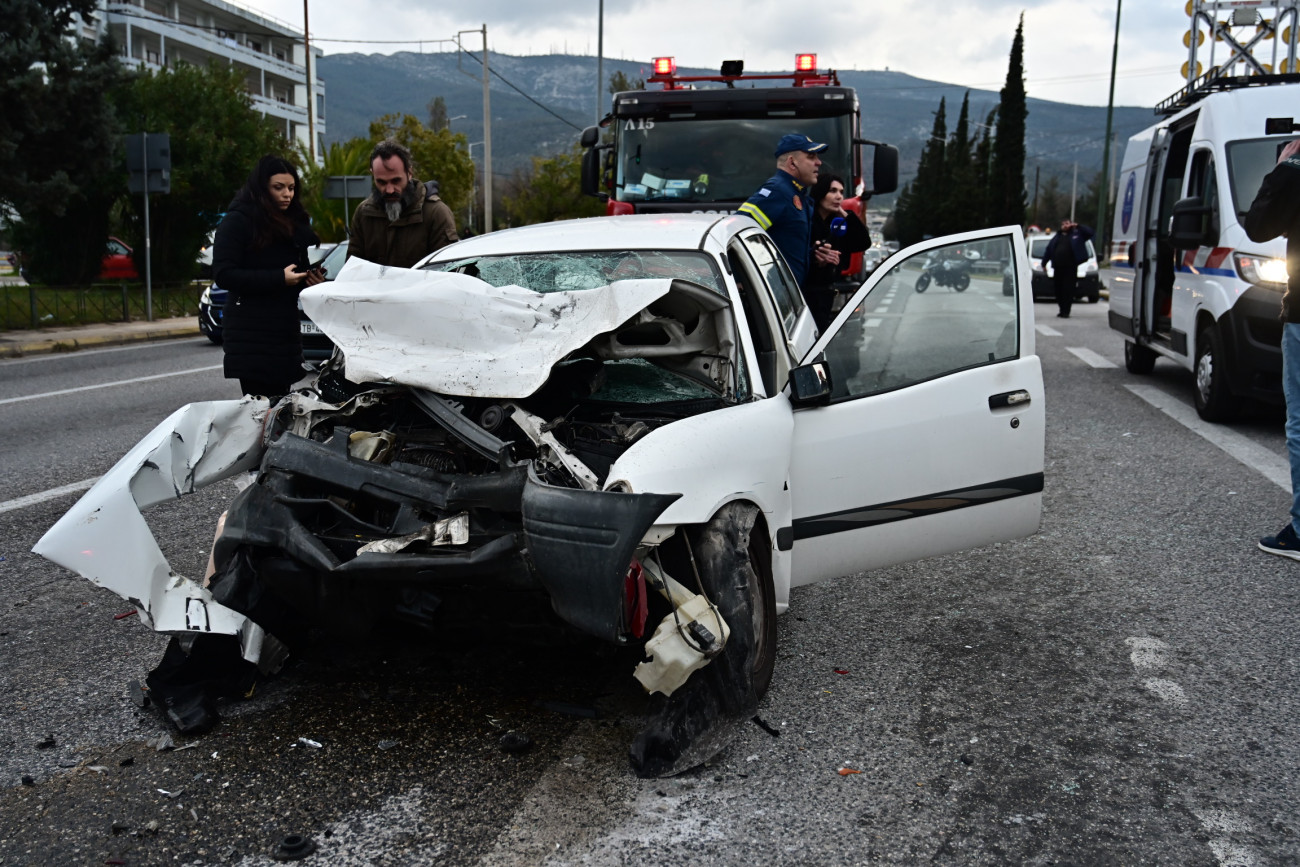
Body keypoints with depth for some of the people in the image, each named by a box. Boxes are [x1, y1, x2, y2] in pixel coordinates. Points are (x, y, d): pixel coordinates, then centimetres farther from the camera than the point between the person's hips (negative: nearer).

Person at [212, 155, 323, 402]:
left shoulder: (296, 222, 17)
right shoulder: (238, 221, -4)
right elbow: (223, 275, -12)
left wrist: (312, 278, 0)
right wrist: (279, 278, -18)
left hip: (286, 328, 6)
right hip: (250, 333, -6)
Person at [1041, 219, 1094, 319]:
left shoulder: (1077, 234, 9)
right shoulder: (1056, 237, 20)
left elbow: (1090, 233, -3)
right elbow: (1048, 250, 20)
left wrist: (1078, 226, -6)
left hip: (1070, 267, -4)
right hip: (1058, 267, 4)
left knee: (1068, 290, -6)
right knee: (1059, 290, 5)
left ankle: (1066, 311, -4)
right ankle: (1062, 310, 16)